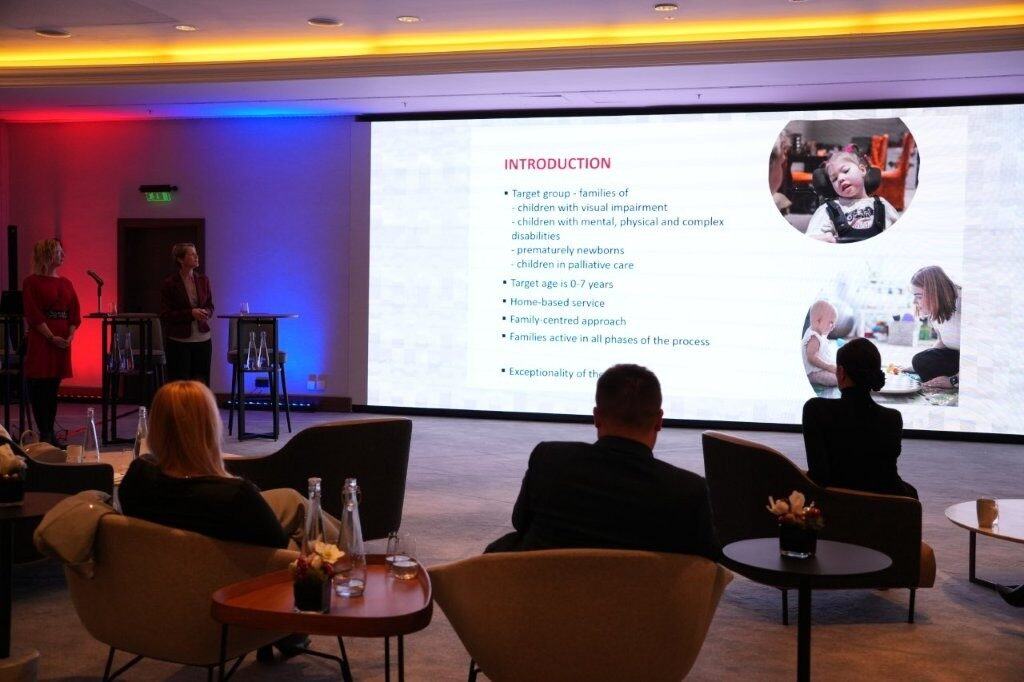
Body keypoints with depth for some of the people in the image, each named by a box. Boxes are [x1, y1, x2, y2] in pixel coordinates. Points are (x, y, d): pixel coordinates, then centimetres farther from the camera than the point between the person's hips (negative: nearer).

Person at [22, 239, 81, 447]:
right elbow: (33, 315, -10)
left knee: (53, 386, 8)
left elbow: (75, 313, 12)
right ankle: (44, 434, 1)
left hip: (63, 341, 5)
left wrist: (70, 336, -4)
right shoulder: (32, 282, -3)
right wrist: (52, 337, -15)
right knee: (39, 387, -3)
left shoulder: (66, 283, 14)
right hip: (40, 341, -5)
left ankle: (50, 433, 14)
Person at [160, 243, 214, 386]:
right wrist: (190, 313, -17)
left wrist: (206, 313, -8)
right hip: (179, 341, -4)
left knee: (202, 384, 3)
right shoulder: (170, 284, -5)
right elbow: (165, 315, -7)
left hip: (202, 340, 4)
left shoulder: (203, 280, 8)